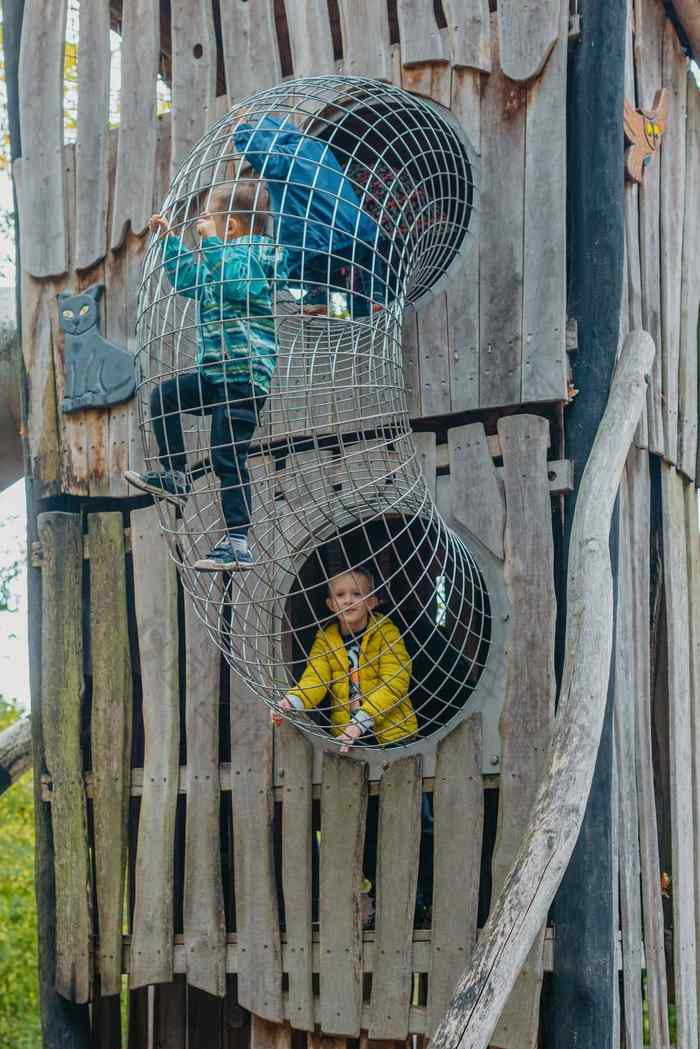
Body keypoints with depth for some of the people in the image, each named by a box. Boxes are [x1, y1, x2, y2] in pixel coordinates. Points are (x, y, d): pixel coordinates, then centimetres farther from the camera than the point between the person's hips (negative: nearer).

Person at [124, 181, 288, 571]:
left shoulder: (254, 253, -8)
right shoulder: (227, 255, 21)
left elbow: (234, 282, -28)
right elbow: (187, 280, 37)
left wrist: (211, 241, -22)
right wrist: (169, 239, 36)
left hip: (244, 374, -10)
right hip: (215, 372, 10)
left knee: (228, 459, -11)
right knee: (164, 396, 18)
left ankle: (238, 544, -10)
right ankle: (175, 478, 21)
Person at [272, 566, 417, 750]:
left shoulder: (385, 632, -2)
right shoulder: (325, 639, 8)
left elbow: (395, 682, -12)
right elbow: (315, 679, -4)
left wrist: (360, 722, -23)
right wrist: (291, 702, -28)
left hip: (392, 732, -2)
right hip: (344, 733, 2)